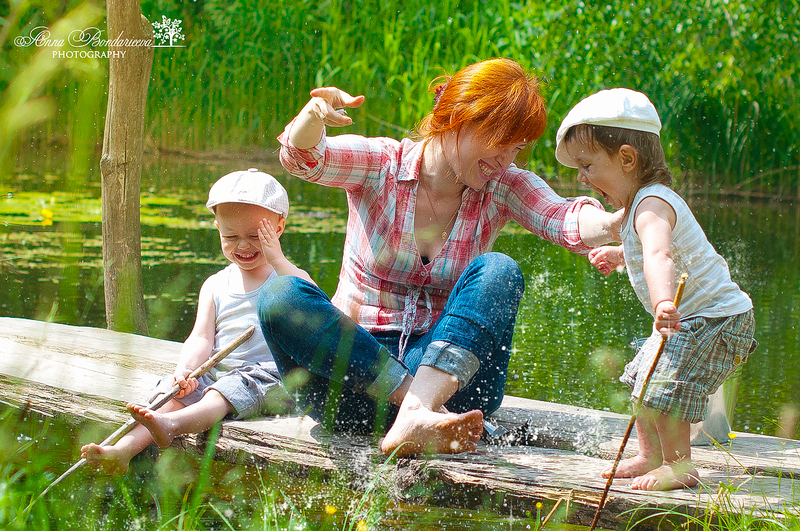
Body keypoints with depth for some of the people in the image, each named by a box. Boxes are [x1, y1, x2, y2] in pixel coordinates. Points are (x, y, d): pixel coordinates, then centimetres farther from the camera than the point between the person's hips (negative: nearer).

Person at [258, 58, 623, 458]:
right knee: (281, 296, -29)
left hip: (448, 368, 1)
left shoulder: (502, 189, 4)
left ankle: (416, 416, -42)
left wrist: (616, 224, -38)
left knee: (497, 271, -24)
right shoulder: (380, 164, -1)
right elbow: (302, 157, -19)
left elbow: (566, 221, -15)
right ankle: (422, 409, -37)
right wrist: (313, 117, -43)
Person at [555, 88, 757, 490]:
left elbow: (659, 257, -48)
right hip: (693, 319, 11)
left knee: (664, 386, -19)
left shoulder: (651, 205, -26)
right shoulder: (644, 202, 9)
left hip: (713, 318, -11)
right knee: (640, 378, 17)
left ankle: (678, 465, -8)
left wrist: (663, 301, -63)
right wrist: (617, 254, 37)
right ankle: (651, 456, 29)